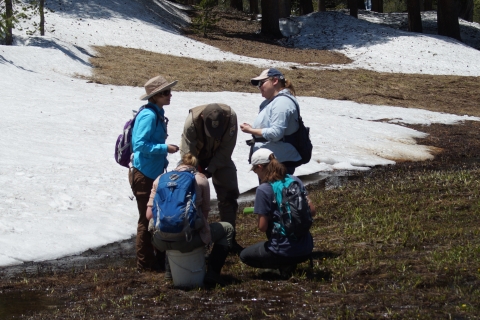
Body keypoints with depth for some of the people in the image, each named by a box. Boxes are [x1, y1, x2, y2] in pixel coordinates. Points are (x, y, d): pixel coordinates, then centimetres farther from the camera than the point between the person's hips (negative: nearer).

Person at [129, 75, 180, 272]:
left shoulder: (158, 114, 9)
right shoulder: (148, 115, -19)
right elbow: (140, 145, -25)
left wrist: (163, 159, 17)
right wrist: (165, 148, -22)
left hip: (153, 174, 9)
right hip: (143, 174, -9)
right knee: (147, 219, 0)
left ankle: (160, 259, 25)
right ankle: (145, 263, 10)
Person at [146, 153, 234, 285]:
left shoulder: (161, 179, 13)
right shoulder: (200, 179, 7)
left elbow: (149, 215, 7)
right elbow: (205, 213, 9)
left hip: (161, 242, 4)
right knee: (228, 229, 20)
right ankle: (212, 273, 11)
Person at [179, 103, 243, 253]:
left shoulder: (230, 117, -33)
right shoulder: (192, 120, -37)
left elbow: (226, 149, -22)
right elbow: (187, 153, -30)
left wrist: (211, 169, -27)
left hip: (219, 157, 2)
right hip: (197, 156, -2)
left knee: (229, 195, 1)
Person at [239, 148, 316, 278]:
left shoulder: (263, 190, -14)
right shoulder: (295, 180, 4)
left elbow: (262, 226, -12)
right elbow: (312, 211, 7)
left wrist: (258, 214, 7)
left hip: (285, 251, -6)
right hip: (306, 250, 6)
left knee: (245, 255, 22)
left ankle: (284, 266, -1)